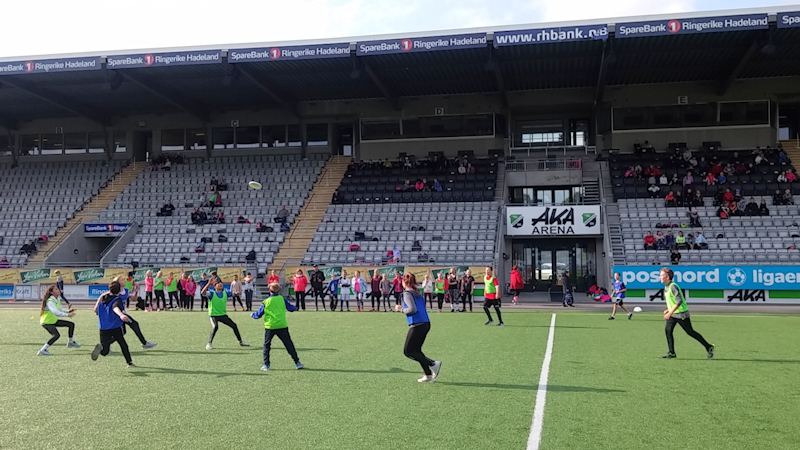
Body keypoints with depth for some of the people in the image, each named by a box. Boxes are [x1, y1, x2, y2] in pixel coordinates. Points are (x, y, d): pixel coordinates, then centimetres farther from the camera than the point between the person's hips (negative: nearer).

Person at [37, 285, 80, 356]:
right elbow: (55, 312, -44)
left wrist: (68, 311, -7)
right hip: (47, 322, -9)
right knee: (56, 335, -31)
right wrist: (67, 315, -53)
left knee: (71, 324, 10)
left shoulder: (58, 299, 2)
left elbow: (60, 310, 13)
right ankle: (42, 350, -23)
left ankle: (70, 342, 26)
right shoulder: (50, 302, -27)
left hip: (53, 320, 9)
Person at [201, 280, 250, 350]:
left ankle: (240, 342, 24)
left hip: (223, 315, 5)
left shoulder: (225, 293, 3)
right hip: (213, 315, -5)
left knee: (234, 325, 5)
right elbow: (202, 293, -27)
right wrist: (209, 284, -39)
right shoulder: (212, 293, -11)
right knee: (215, 327, -31)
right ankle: (209, 344, -17)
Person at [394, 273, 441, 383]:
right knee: (416, 350, 16)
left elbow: (412, 309, -19)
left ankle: (433, 364, -10)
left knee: (408, 351, 0)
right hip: (426, 323, 9)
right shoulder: (418, 292, 17)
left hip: (417, 325, -9)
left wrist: (401, 309, -4)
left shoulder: (407, 293, -9)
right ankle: (429, 375, 11)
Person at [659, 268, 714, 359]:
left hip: (681, 314, -8)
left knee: (690, 332, 0)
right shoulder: (666, 287, 9)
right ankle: (671, 352, -2)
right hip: (673, 314, 8)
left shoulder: (673, 286, -20)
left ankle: (708, 347, 16)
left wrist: (670, 312, -31)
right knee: (668, 329, -5)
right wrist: (668, 310, 12)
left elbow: (679, 301, -28)